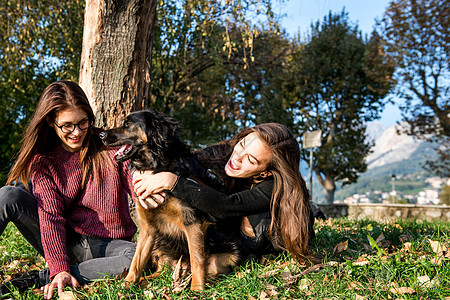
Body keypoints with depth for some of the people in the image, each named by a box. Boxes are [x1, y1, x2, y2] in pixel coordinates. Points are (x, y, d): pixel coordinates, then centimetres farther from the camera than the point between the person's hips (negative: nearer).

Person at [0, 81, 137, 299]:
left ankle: (39, 279, -26)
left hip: (105, 245, 0)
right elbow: (51, 215, -14)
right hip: (63, 242, 0)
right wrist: (60, 268, -27)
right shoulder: (41, 159, -3)